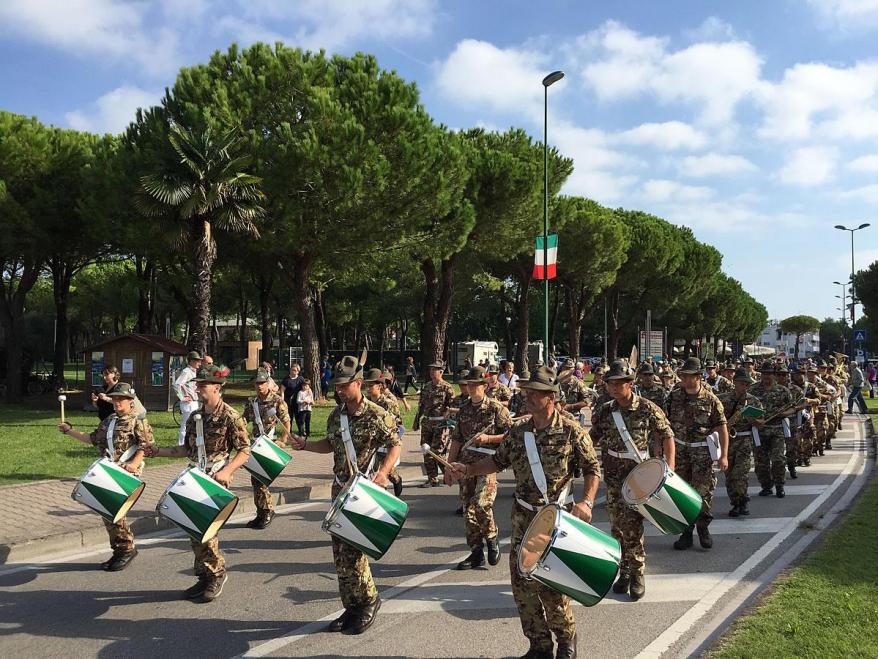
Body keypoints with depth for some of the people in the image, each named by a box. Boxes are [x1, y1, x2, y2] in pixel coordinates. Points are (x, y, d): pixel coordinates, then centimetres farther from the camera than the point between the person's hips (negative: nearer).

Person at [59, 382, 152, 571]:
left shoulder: (138, 421, -6)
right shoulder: (108, 421, 16)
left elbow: (146, 445, -12)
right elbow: (93, 438, 26)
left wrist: (135, 463, -25)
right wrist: (70, 431, 25)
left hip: (126, 474, -8)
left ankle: (128, 548, 5)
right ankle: (118, 551, 20)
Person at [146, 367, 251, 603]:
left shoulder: (230, 416, -11)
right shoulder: (195, 417, 10)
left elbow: (245, 450, -12)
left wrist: (226, 471, -25)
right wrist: (160, 452, 10)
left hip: (216, 481, -7)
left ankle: (217, 573, 12)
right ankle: (204, 577, 24)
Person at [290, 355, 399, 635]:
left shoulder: (377, 415, -13)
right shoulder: (336, 415, 7)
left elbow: (395, 445, -8)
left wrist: (383, 472, -23)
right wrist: (305, 445, 4)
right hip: (340, 489, 7)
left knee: (352, 550, -8)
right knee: (340, 551, 9)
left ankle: (369, 600, 15)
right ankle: (351, 607, 22)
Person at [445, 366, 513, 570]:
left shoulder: (496, 408, -4)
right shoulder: (464, 411, 12)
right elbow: (456, 440, 16)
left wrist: (488, 438, -16)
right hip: (466, 465, 6)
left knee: (481, 504, -20)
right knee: (468, 510, 6)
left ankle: (492, 538, 7)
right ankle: (476, 553, 17)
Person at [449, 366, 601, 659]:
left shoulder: (572, 432, -10)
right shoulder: (518, 430, 3)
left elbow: (593, 469, -4)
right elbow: (499, 460, 14)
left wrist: (586, 503, -18)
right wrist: (468, 470, 2)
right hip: (523, 517, 5)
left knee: (551, 583, -1)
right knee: (522, 580, 6)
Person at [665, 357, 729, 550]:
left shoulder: (710, 399, -7)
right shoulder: (674, 397, 2)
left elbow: (722, 428, -6)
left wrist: (724, 455, -11)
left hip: (702, 451, -3)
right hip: (680, 450, 3)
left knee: (702, 491, -3)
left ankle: (703, 527, 18)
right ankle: (686, 532, 17)